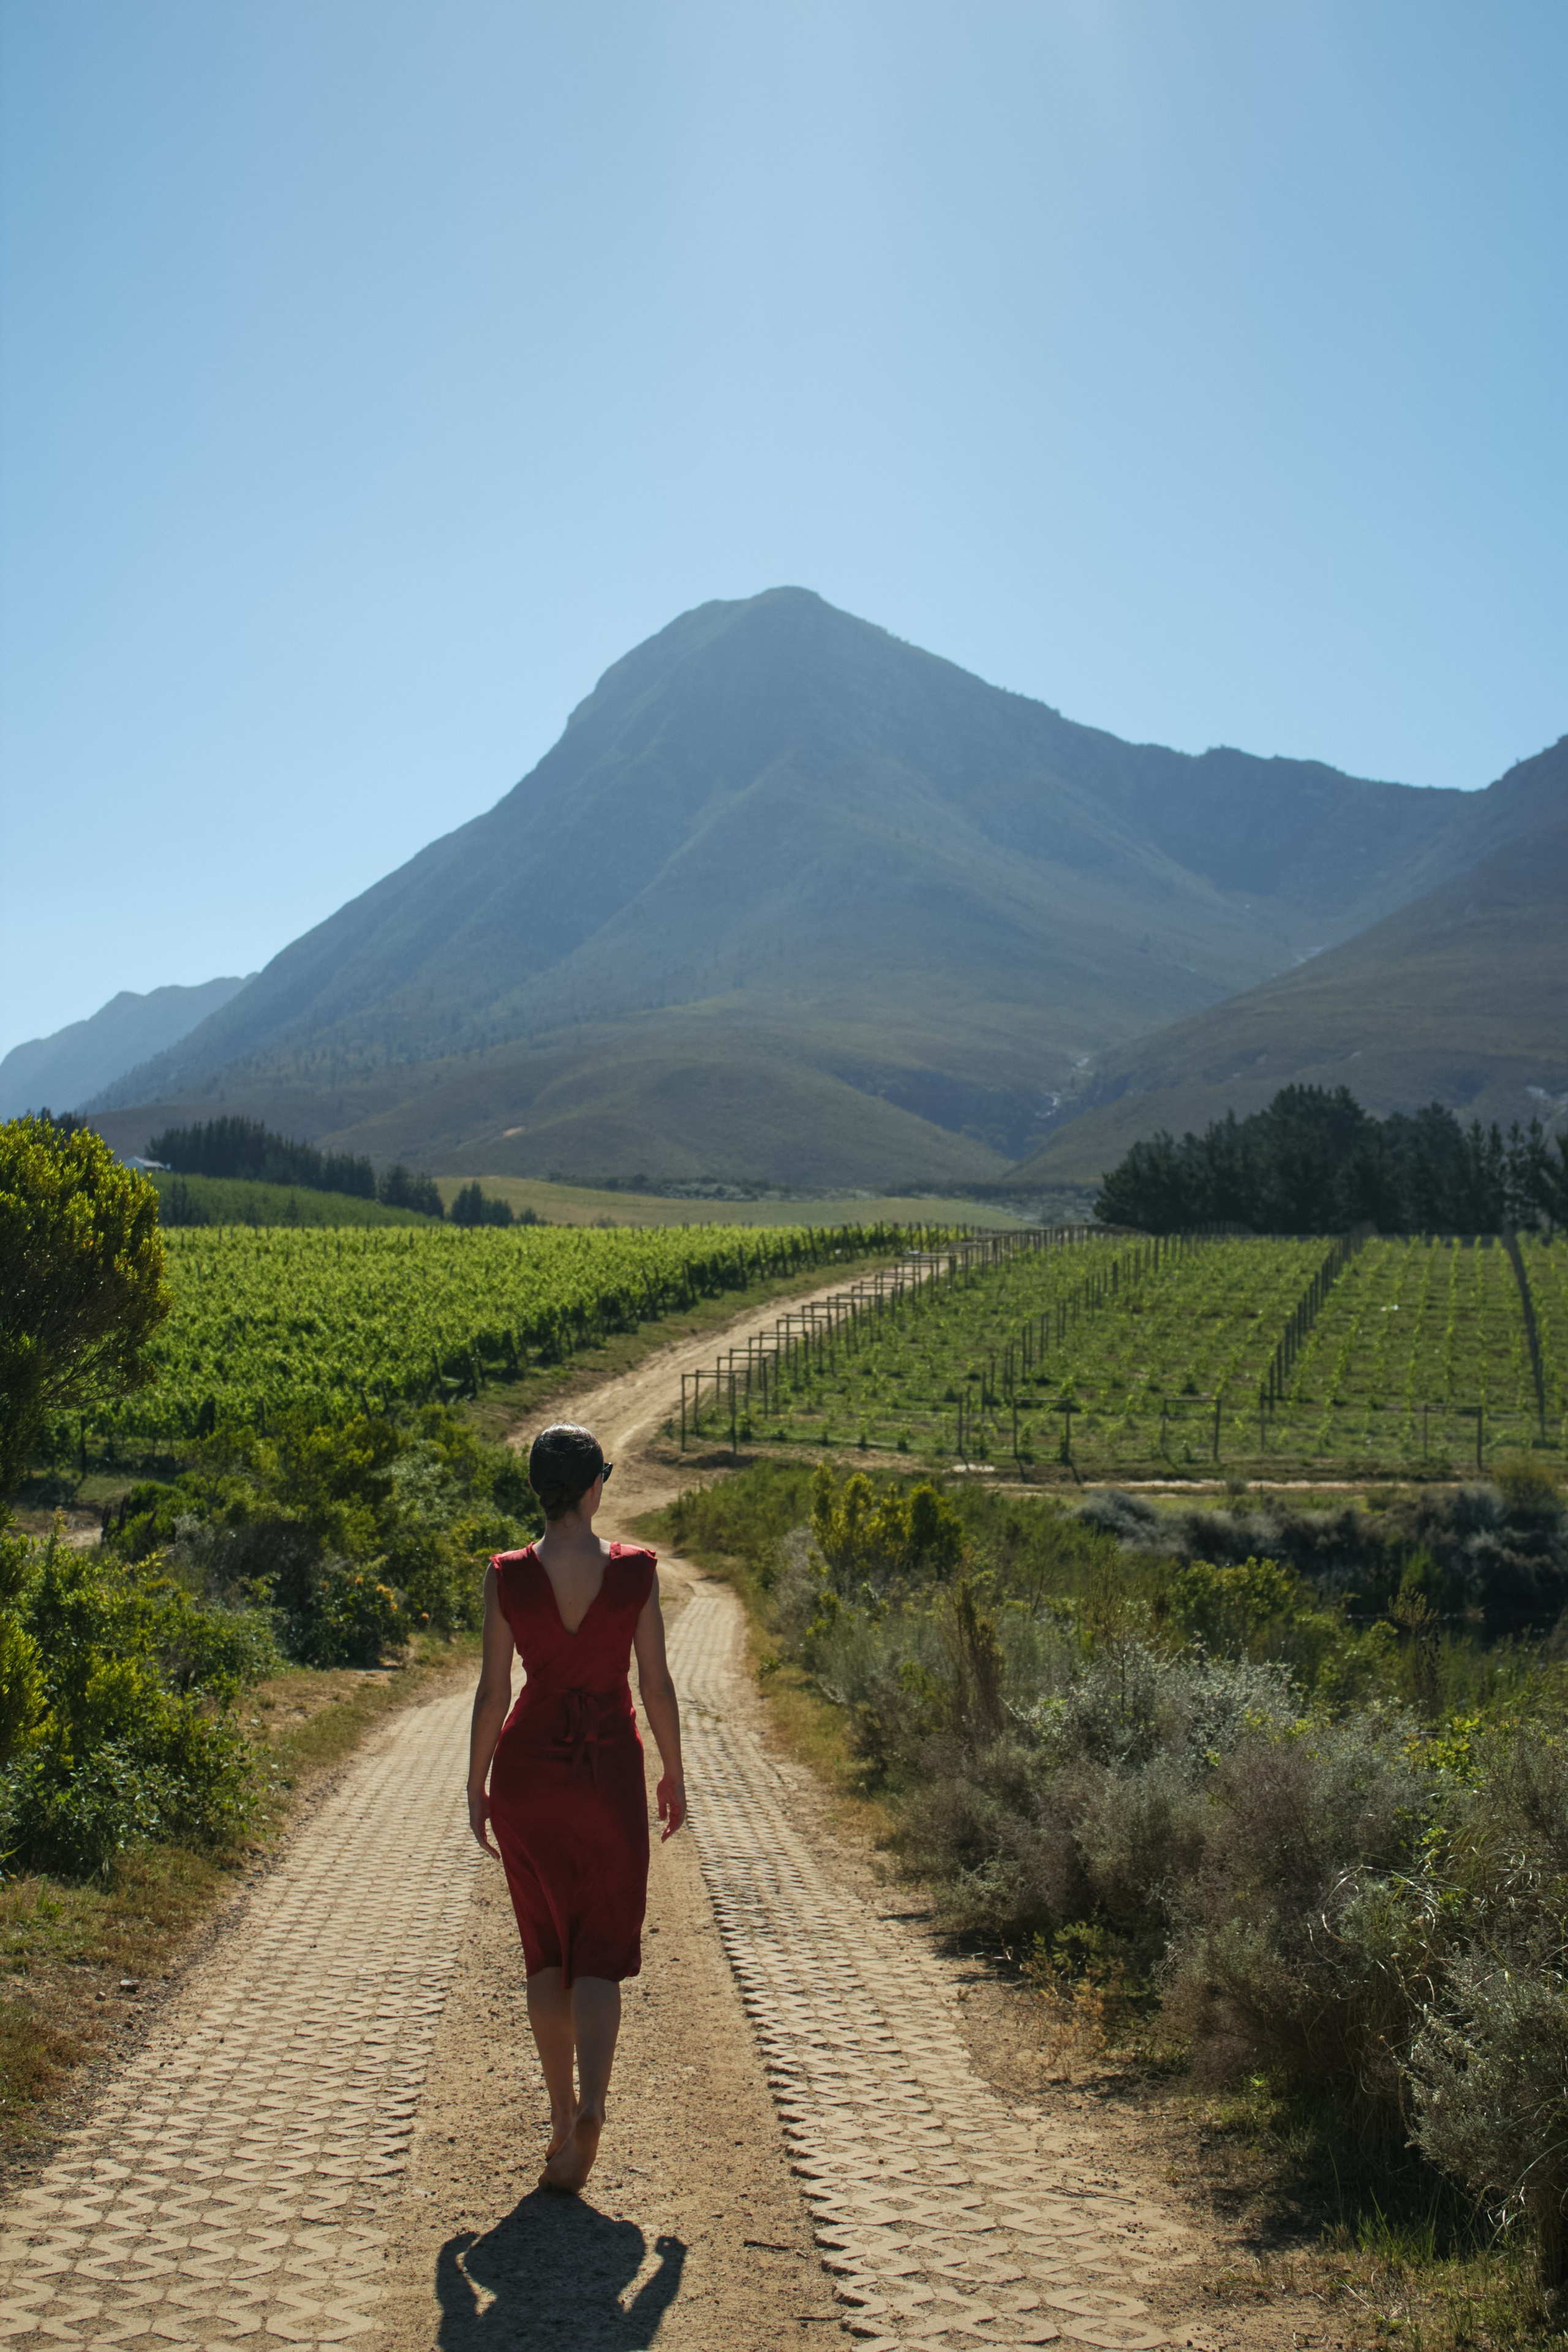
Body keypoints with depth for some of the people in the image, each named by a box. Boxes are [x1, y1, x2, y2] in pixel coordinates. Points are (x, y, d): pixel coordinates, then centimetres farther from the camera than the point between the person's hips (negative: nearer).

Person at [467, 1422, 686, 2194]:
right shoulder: (635, 1571, -9)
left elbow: (493, 1691, -6)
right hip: (610, 1771, -1)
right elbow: (656, 1683, -4)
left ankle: (564, 2117, 22)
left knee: (545, 1951, 17)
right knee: (600, 1953, 8)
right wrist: (674, 1775, 8)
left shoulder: (506, 1576, -9)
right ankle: (589, 2104, -15)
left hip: (527, 1769, 1)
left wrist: (476, 1786, 5)